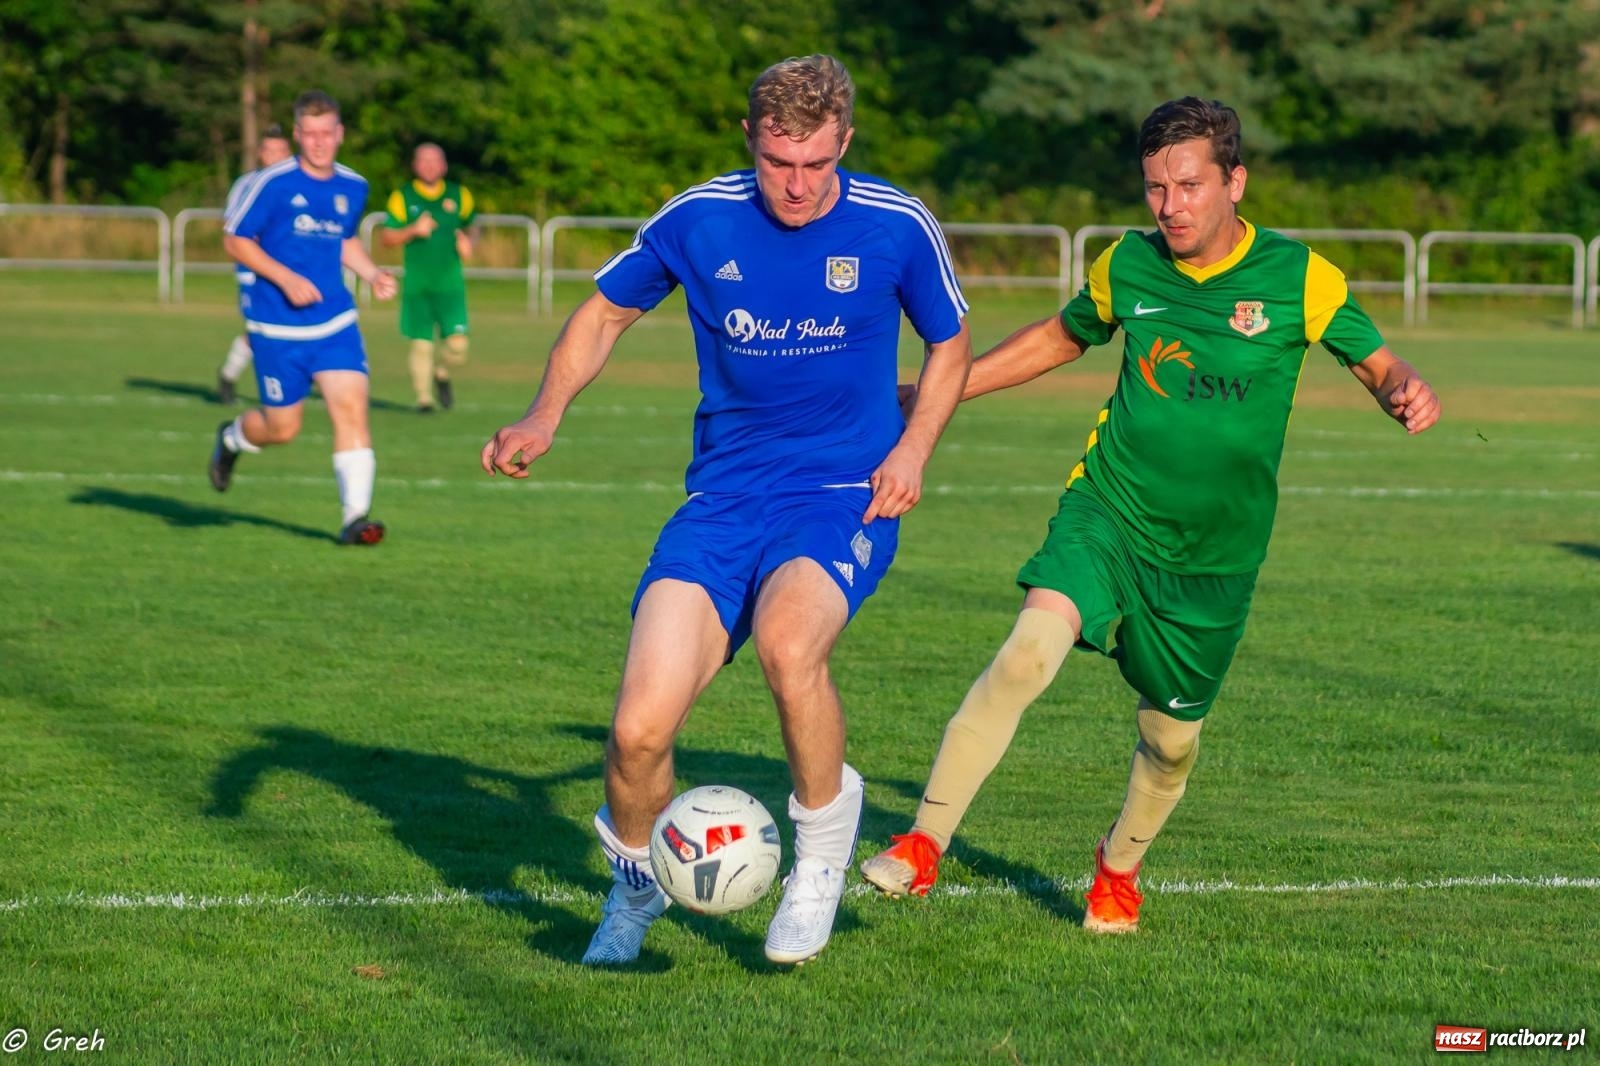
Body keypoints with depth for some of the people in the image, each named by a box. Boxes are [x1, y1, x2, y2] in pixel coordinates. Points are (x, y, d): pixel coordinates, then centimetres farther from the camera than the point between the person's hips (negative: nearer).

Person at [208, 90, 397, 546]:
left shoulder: (353, 187, 6)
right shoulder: (273, 183, -11)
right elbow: (234, 239, -6)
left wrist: (372, 274, 4)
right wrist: (286, 278, -17)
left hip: (335, 323, 3)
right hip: (278, 328, -3)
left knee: (352, 407, -14)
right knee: (282, 428, 5)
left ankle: (355, 517, -15)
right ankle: (231, 438, 40)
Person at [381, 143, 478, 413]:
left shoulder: (459, 195, 7)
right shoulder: (402, 197, 1)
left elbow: (471, 227, 21)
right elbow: (388, 239, 0)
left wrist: (467, 241, -1)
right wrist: (413, 230, -17)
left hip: (450, 284, 1)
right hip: (416, 286, -1)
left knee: (457, 344, -9)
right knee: (421, 344, -4)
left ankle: (441, 373, 23)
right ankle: (424, 397, 13)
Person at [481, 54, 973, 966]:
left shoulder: (896, 227, -6)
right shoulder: (696, 223, -4)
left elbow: (951, 345, 12)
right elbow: (605, 313, 13)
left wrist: (913, 449, -4)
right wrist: (545, 416, -3)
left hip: (847, 498, -2)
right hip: (722, 502, 2)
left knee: (787, 639, -36)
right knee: (640, 730, -12)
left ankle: (824, 832, -7)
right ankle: (638, 882, 22)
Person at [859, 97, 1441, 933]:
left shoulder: (1299, 277, -8)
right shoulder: (1127, 266, -2)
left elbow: (1378, 364, 1)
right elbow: (1061, 337, 17)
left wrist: (1406, 392, -24)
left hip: (1215, 556, 0)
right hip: (1107, 512, 0)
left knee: (1171, 740, 10)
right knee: (1031, 651, -26)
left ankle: (1118, 869, 42)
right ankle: (923, 846, -23)